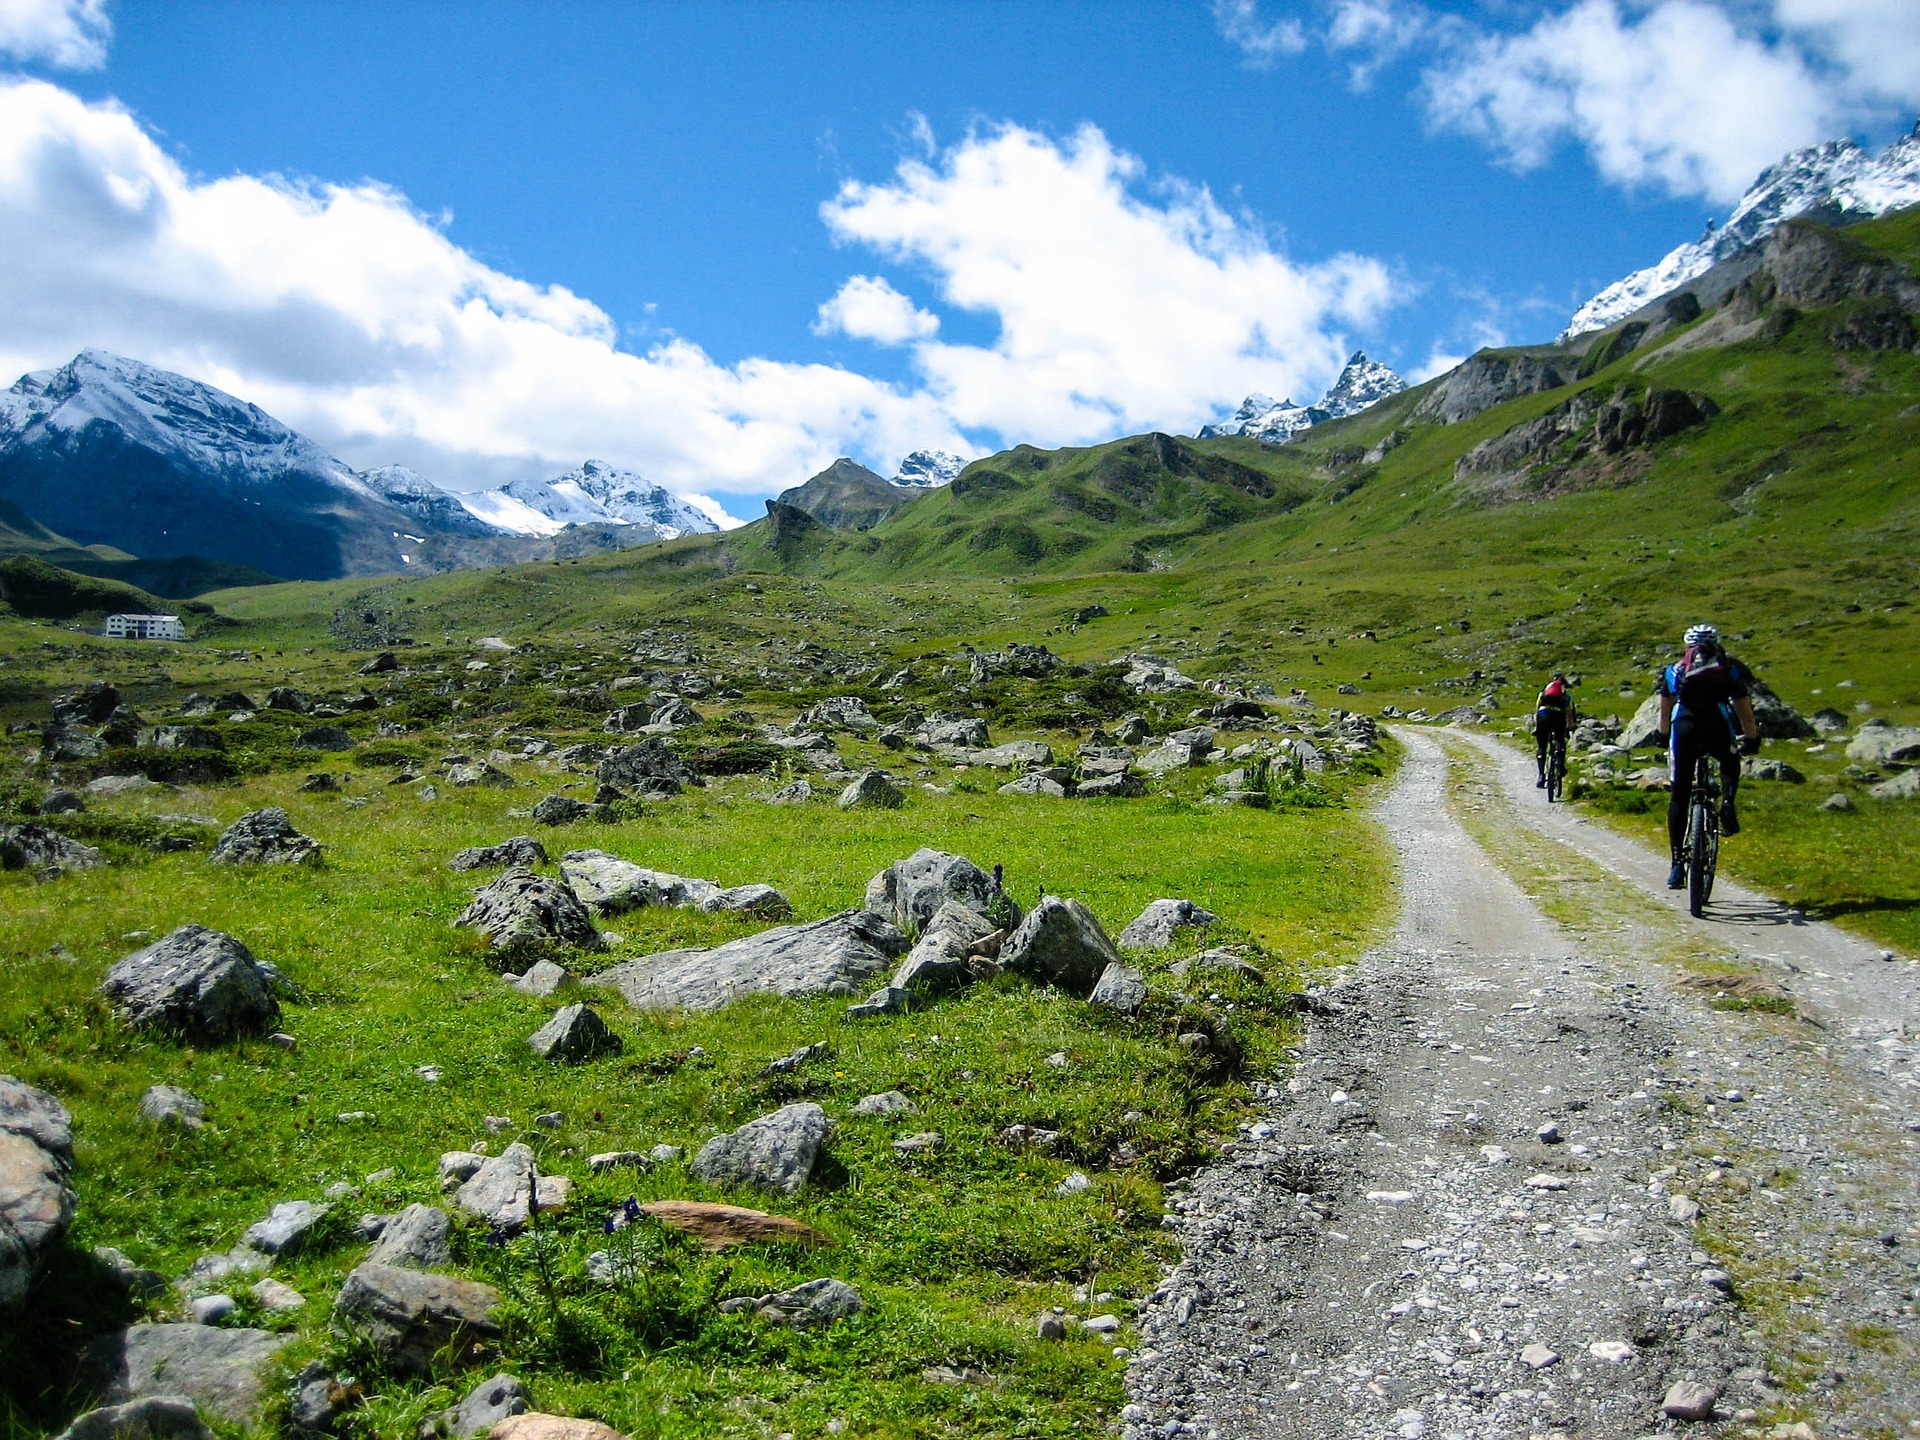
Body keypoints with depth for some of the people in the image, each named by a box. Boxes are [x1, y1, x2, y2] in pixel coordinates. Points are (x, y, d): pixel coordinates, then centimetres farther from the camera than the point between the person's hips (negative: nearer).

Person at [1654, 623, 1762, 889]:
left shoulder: (1675, 671, 24)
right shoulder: (1730, 669, 23)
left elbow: (1664, 712, 30)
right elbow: (1744, 710, 26)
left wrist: (1664, 736, 46)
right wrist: (1752, 739, 39)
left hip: (1684, 729, 0)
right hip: (1717, 729, 0)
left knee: (1679, 796, 7)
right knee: (1729, 765, 34)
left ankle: (1678, 864, 2)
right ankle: (1728, 803, 4)